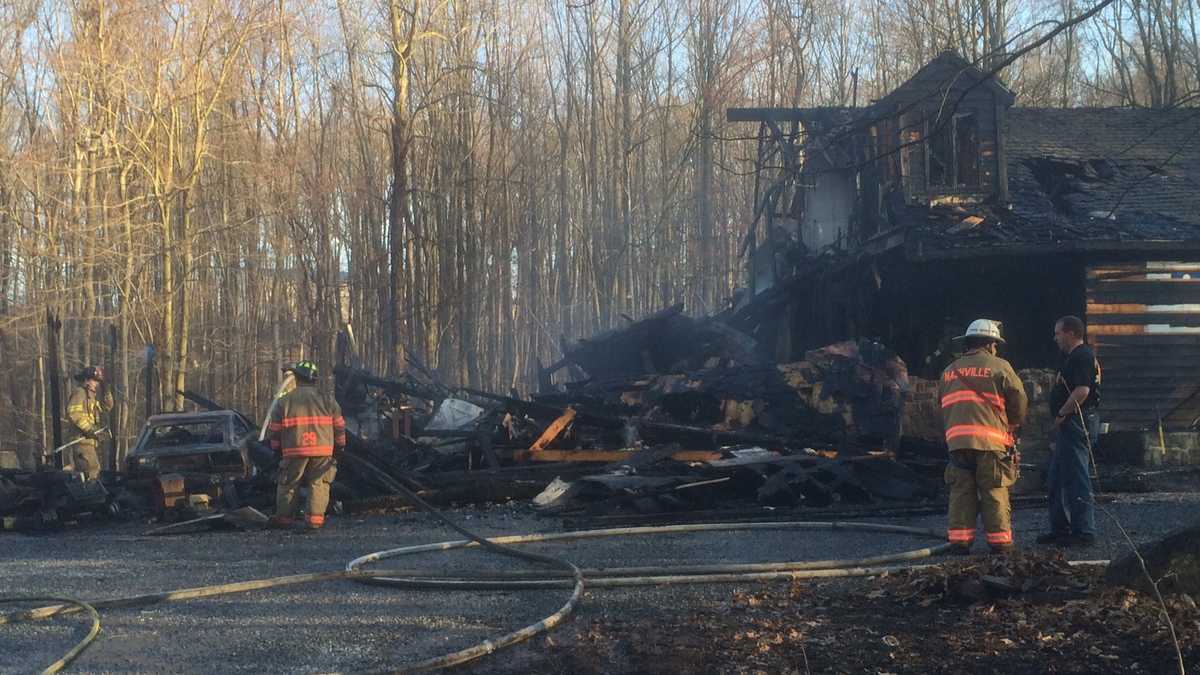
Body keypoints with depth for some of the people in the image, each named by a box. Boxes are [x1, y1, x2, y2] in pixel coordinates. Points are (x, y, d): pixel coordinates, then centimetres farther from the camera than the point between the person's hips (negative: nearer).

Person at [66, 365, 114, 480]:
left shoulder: (92, 395, 20)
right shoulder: (79, 393, -10)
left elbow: (107, 407, 24)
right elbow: (73, 413, -22)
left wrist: (106, 391, 9)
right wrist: (88, 428, -23)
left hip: (92, 440, 10)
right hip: (83, 439, -10)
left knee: (95, 471, 13)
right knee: (90, 471, -18)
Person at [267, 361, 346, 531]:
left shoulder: (284, 401, 3)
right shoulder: (327, 400, 6)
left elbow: (275, 429, 6)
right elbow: (339, 425, 8)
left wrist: (276, 448, 19)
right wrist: (340, 446, 18)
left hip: (294, 450, 0)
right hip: (323, 450, 1)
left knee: (288, 485, 12)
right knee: (319, 484, 6)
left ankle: (284, 517, 15)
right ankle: (315, 518, -4)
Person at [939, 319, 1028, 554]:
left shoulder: (949, 371, 18)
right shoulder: (999, 367, 3)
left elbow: (943, 405, 16)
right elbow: (1019, 401, 4)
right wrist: (1013, 424, 21)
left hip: (956, 440, 4)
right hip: (991, 440, -4)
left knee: (961, 491, 6)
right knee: (995, 494, 1)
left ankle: (959, 540, 2)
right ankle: (1000, 540, 2)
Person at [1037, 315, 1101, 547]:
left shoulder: (1082, 356, -14)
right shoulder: (1075, 357, 20)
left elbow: (1082, 391, -25)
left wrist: (1061, 414, -16)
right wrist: (1061, 417, 14)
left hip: (1077, 422, -11)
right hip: (1069, 426, 11)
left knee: (1076, 479, -10)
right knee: (1056, 481, 16)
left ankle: (1084, 531, -8)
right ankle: (1060, 529, 22)